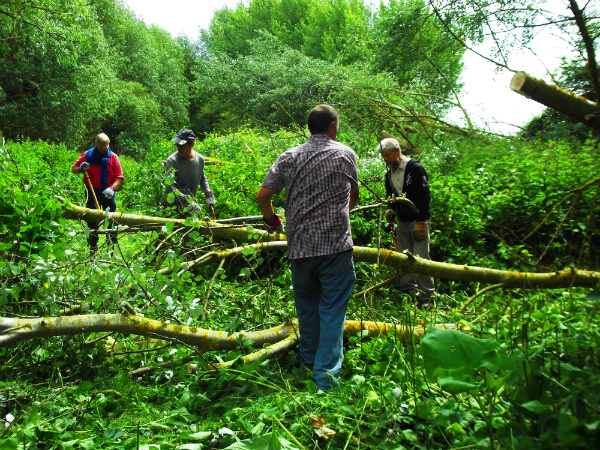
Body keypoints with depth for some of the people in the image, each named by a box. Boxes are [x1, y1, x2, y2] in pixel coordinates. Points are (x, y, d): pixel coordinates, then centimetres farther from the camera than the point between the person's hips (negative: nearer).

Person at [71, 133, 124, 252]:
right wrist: (80, 169, -15)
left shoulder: (112, 156, 2)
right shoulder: (87, 155, 4)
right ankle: (92, 245, 12)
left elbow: (119, 177, -1)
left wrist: (112, 188, -18)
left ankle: (112, 244, 5)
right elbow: (73, 169, 8)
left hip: (108, 192, -1)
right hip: (92, 192, 1)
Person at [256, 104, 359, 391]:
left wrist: (273, 221, 20)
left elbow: (262, 196, 1)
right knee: (332, 309, 4)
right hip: (335, 246, -3)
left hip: (299, 246, 3)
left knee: (306, 307, 18)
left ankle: (308, 364, 34)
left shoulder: (288, 157, 6)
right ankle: (326, 375, 4)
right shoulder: (345, 154, 4)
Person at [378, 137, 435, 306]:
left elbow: (425, 196, -12)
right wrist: (391, 210, 2)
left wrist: (421, 222, -16)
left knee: (421, 258, -9)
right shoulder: (389, 174, 12)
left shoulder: (415, 168, -8)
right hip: (402, 222, 6)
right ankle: (408, 291, 14)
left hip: (418, 221, -6)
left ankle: (428, 294, 1)